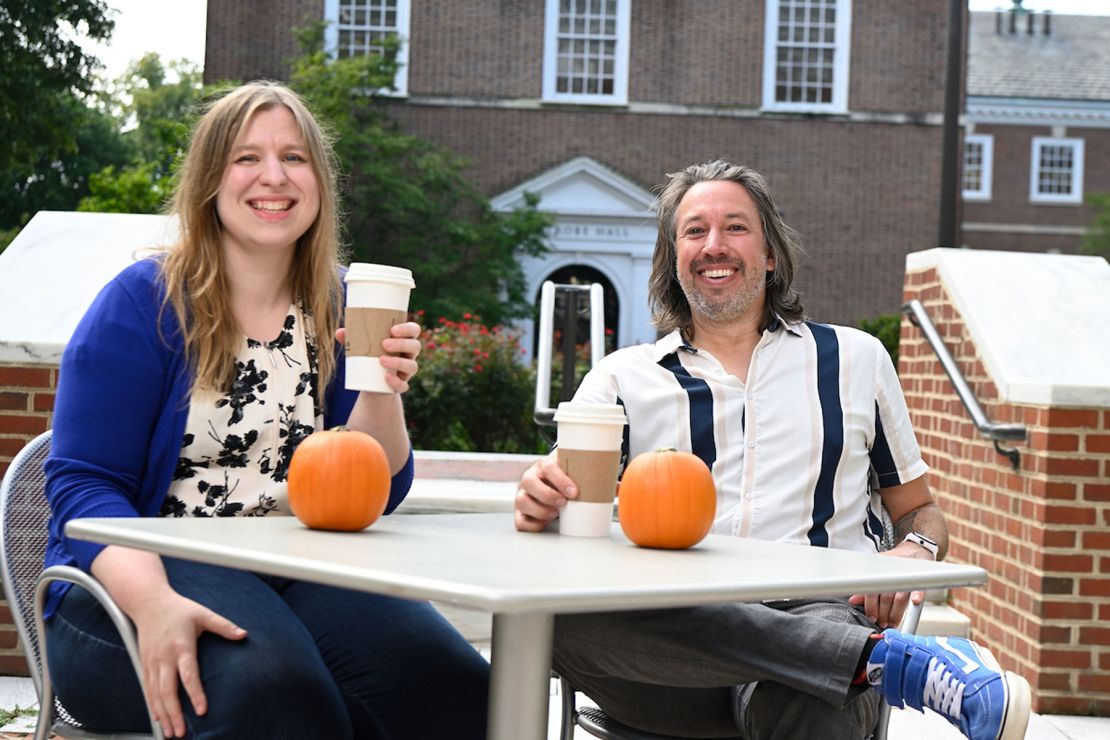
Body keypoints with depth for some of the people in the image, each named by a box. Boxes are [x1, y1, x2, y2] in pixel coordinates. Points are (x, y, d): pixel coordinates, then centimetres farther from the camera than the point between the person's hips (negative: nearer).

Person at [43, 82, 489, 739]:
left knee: (454, 686, -25)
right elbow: (84, 485, -7)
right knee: (274, 685, -37)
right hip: (141, 580, -4)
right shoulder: (145, 303, -1)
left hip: (299, 575, 4)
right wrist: (155, 605, -25)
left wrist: (382, 396, -10)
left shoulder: (340, 310, 11)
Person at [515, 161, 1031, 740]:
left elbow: (921, 510, 26)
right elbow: (566, 496, 7)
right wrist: (538, 503, -18)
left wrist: (913, 551, 1)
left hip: (819, 612, -4)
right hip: (675, 635, 5)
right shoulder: (623, 378, 19)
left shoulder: (856, 359, 20)